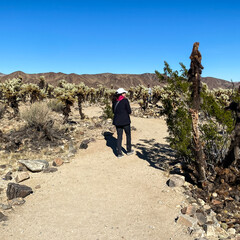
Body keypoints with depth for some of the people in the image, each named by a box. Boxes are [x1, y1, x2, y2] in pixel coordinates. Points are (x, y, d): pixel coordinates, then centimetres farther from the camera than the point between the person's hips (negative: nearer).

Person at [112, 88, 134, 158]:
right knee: (128, 135, 15)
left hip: (117, 121, 5)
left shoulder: (115, 101, 5)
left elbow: (114, 111, 12)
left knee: (119, 136, 9)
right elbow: (129, 111, -12)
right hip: (125, 121, -5)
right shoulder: (125, 100, -12)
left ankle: (119, 153, 8)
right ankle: (129, 151, 25)